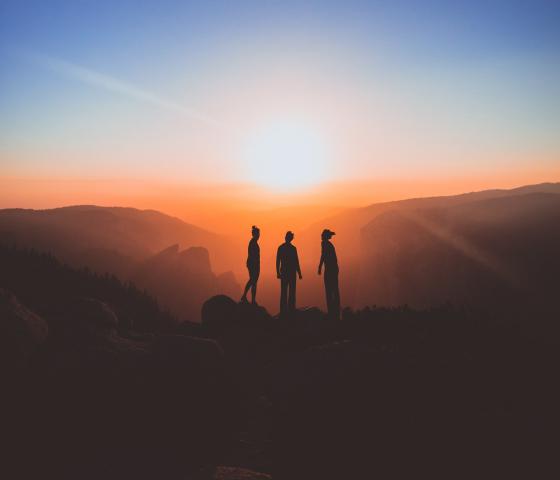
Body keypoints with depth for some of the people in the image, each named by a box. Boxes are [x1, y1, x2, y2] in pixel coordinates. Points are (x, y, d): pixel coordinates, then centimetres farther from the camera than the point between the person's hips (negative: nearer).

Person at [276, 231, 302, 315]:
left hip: (283, 272, 4)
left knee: (283, 292, 7)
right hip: (292, 272, -4)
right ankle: (291, 309, 0)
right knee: (291, 292, 2)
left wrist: (278, 272, 8)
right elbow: (296, 262, -10)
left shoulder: (280, 247, 1)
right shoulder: (293, 248, -10)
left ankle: (283, 310, 7)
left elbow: (278, 261, 2)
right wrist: (299, 273, -2)